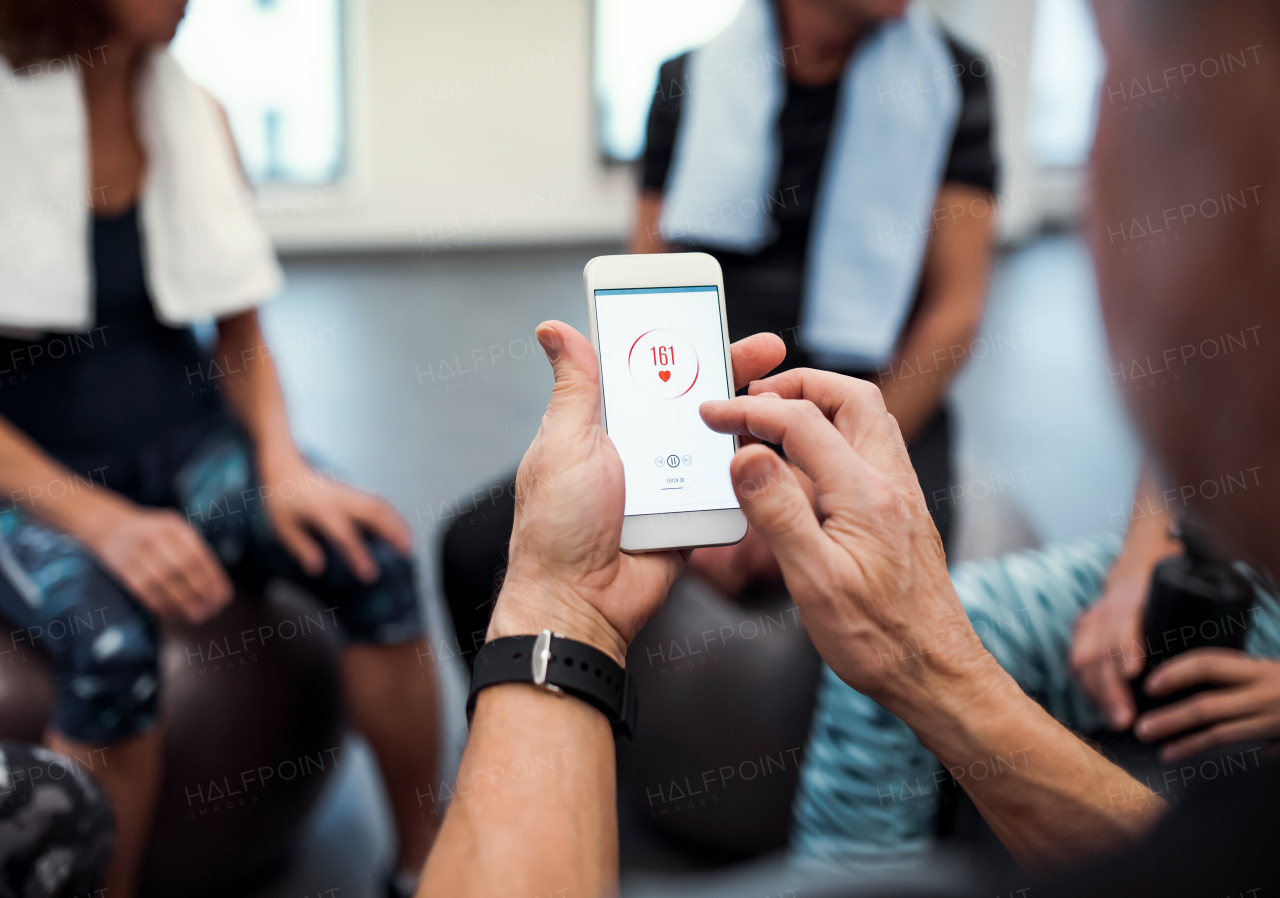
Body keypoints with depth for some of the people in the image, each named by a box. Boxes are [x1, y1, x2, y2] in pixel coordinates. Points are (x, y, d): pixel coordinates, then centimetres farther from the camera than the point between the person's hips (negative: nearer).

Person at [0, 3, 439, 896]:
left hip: (186, 433, 4)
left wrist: (282, 469, -11)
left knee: (374, 556, -22)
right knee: (113, 647, -34)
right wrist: (105, 523, -26)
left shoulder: (195, 115, 2)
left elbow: (241, 335, 7)